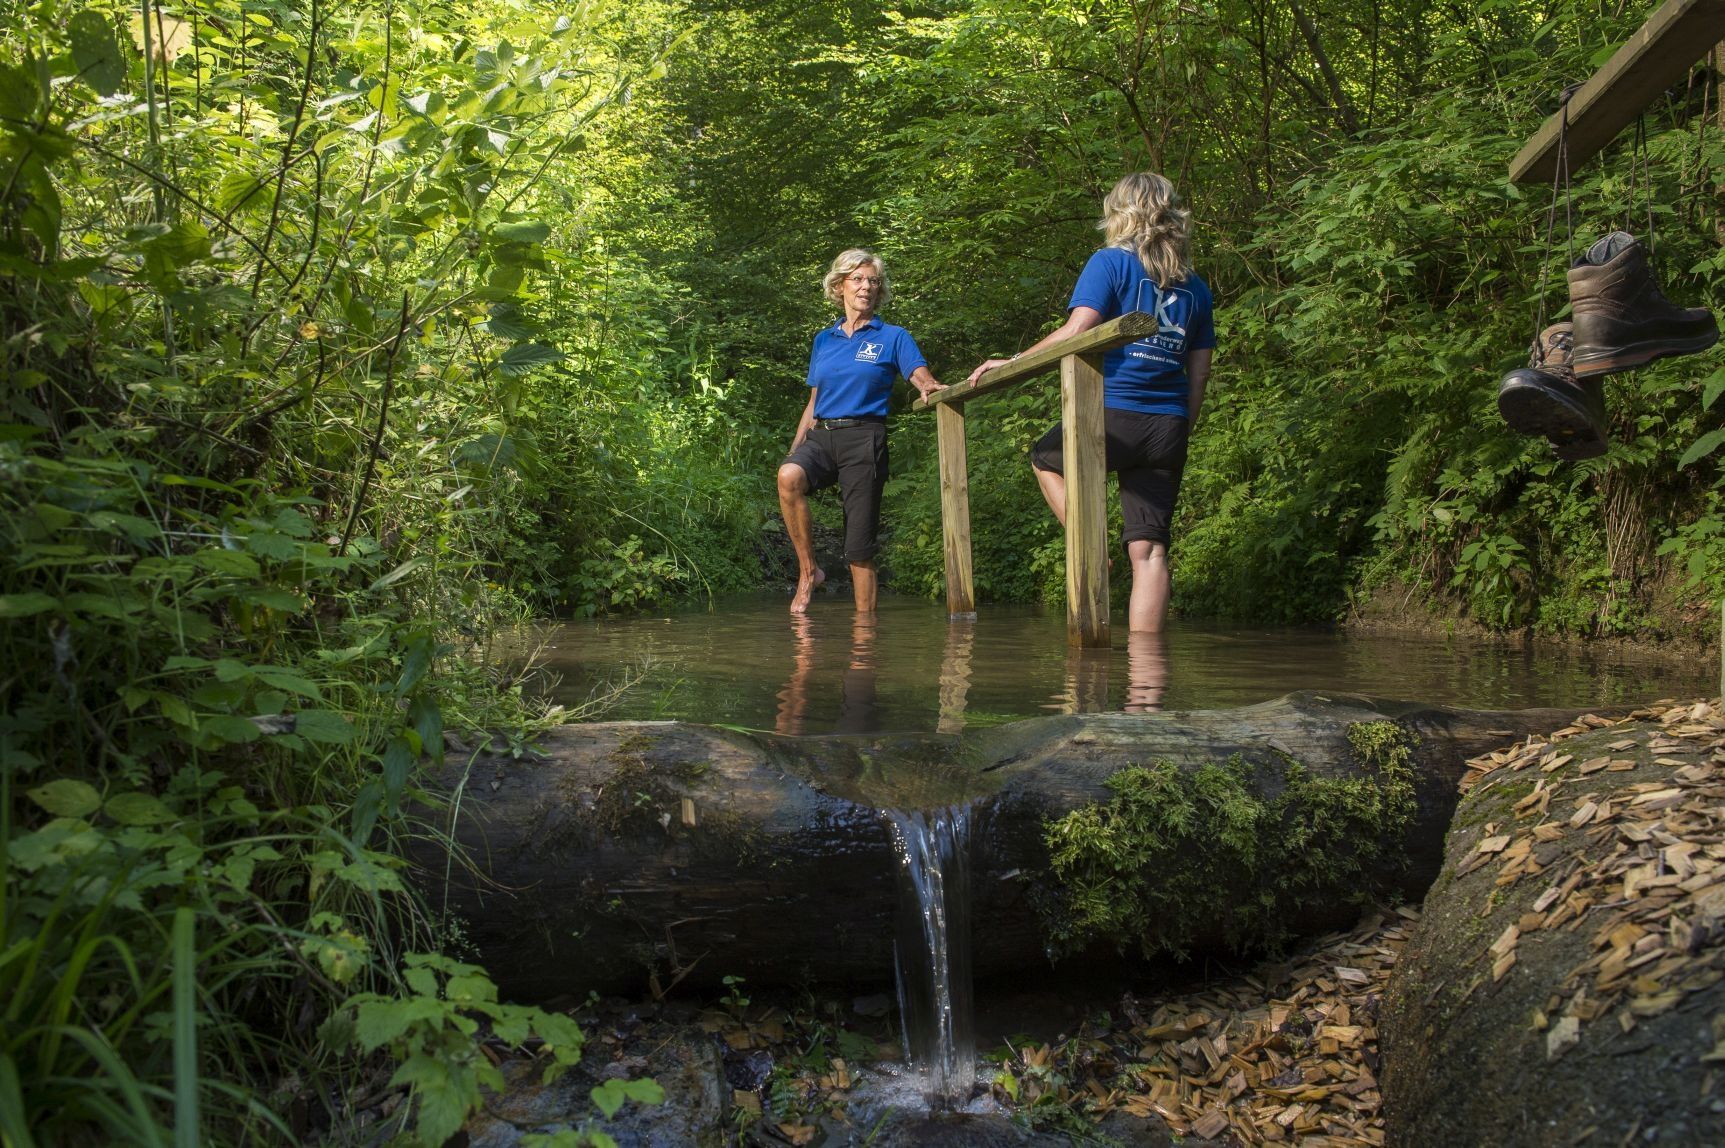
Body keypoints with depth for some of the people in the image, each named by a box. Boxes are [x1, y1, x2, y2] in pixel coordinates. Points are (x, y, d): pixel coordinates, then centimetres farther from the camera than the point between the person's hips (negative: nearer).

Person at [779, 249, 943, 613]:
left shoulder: (893, 337, 8)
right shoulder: (823, 340, 19)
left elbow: (924, 381, -5)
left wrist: (930, 387, -29)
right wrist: (794, 448, 12)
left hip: (863, 439, -2)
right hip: (820, 436, 3)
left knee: (860, 549, -5)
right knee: (789, 476, -32)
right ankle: (808, 570, -19)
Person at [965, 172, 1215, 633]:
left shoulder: (1110, 263, -2)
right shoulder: (1195, 286, 15)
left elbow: (1076, 331, -14)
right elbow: (1199, 373, 15)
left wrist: (1011, 362, -6)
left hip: (1112, 415, -4)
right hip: (1169, 428, 5)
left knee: (1044, 458, 26)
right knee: (1148, 549, 4)